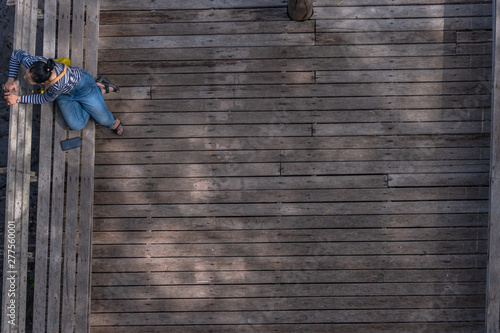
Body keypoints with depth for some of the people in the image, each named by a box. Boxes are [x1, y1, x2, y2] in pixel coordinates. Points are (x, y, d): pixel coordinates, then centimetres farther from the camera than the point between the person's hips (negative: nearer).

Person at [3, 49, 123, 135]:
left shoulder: (56, 85, -48)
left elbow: (45, 99, -24)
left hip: (81, 85, -5)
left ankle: (99, 88, 30)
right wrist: (11, 80, -18)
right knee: (76, 125, -6)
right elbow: (17, 53, -12)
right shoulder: (31, 62, -36)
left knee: (104, 119, -2)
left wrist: (18, 99, -20)